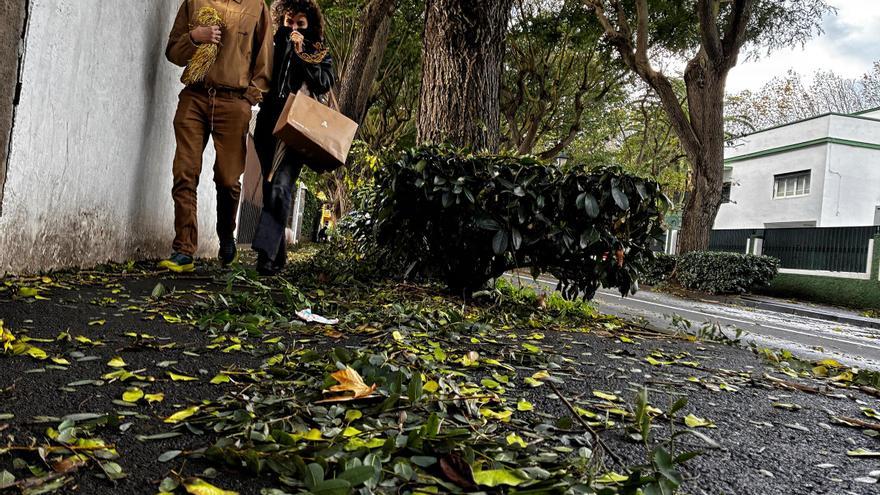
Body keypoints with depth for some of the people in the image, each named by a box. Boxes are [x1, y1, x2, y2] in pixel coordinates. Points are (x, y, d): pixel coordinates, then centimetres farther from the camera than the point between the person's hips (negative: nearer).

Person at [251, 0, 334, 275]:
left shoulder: (321, 54, 16)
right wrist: (285, 40, 2)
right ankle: (278, 255, 11)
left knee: (280, 187, -19)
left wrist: (301, 54, -2)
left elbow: (325, 82, -2)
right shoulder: (275, 45, 19)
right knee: (270, 188, 1)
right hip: (270, 123, 3)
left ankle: (266, 253, -27)